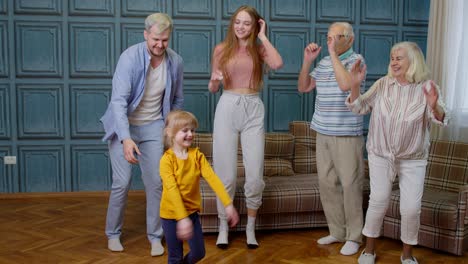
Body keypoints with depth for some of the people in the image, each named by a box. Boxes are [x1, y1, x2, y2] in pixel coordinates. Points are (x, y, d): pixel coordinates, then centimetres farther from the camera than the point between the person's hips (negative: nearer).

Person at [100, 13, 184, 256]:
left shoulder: (175, 62, -8)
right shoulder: (130, 57, -21)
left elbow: (177, 100, 7)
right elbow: (119, 100, -28)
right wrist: (126, 138, -40)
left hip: (153, 126, 3)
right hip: (123, 126, -3)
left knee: (155, 182, -1)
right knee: (122, 182, -3)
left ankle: (155, 236, 16)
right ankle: (113, 233, 20)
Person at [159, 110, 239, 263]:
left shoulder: (197, 155, -4)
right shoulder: (167, 159, -16)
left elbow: (212, 178, -14)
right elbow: (172, 190, -24)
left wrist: (228, 204, -22)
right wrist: (182, 218, -32)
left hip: (192, 211, 4)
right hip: (171, 214, -4)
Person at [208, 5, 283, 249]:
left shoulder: (259, 49, 9)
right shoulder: (221, 49, 7)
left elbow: (277, 64, -15)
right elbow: (212, 88, 10)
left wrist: (263, 37, -3)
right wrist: (215, 79, -12)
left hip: (253, 110, 1)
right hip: (227, 108, 0)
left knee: (255, 175, -2)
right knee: (226, 174, 1)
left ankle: (250, 228, 17)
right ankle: (223, 228, 17)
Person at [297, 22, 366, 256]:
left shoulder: (356, 60, -7)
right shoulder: (324, 62, 12)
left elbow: (345, 84, -25)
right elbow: (303, 88, 13)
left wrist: (333, 53, -19)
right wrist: (307, 61, 0)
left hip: (347, 135, -6)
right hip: (323, 133, 7)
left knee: (350, 185, -1)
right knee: (327, 183, 10)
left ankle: (354, 237, 12)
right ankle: (337, 231, 23)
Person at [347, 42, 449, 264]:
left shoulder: (427, 87, -9)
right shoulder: (382, 84, -4)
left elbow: (440, 120, -17)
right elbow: (360, 108, -3)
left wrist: (435, 106, -40)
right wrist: (355, 85, -20)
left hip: (413, 159, -1)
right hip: (380, 155, 1)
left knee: (411, 208, 0)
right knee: (378, 201, 3)